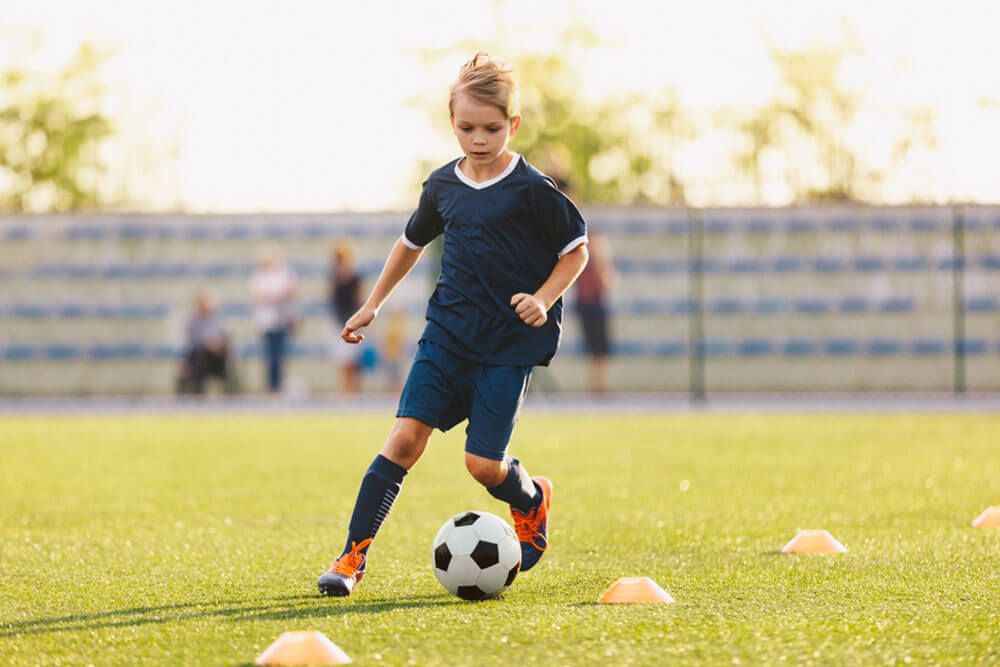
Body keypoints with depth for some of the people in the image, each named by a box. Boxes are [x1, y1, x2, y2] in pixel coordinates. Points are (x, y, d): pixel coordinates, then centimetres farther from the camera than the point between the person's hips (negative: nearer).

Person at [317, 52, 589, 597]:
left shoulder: (532, 190, -9)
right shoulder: (442, 186, 5)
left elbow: (576, 250, 0)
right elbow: (412, 242, 24)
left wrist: (543, 299, -15)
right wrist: (372, 305, 27)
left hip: (509, 344, -3)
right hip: (447, 332, 4)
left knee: (483, 463, -7)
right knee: (405, 438, -11)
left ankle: (532, 501, 28)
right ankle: (353, 556, -8)